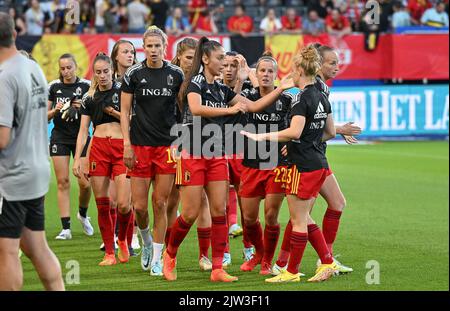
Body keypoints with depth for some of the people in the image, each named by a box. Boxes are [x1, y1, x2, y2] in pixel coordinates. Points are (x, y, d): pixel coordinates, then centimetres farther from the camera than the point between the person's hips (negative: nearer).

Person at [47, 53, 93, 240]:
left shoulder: (86, 86, -1)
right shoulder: (53, 87, 4)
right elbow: (45, 117, 9)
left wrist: (84, 106, -15)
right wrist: (55, 110, -11)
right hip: (59, 138, 1)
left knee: (85, 183, -6)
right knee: (63, 182, -3)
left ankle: (83, 214, 25)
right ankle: (66, 228, 0)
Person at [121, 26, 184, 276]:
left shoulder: (176, 74, 1)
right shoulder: (134, 74, -1)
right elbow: (125, 111, 3)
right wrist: (127, 144, -4)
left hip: (168, 146, 0)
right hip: (140, 145, 0)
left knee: (161, 204, 1)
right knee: (139, 205, -1)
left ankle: (157, 258, 10)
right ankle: (147, 241, 29)